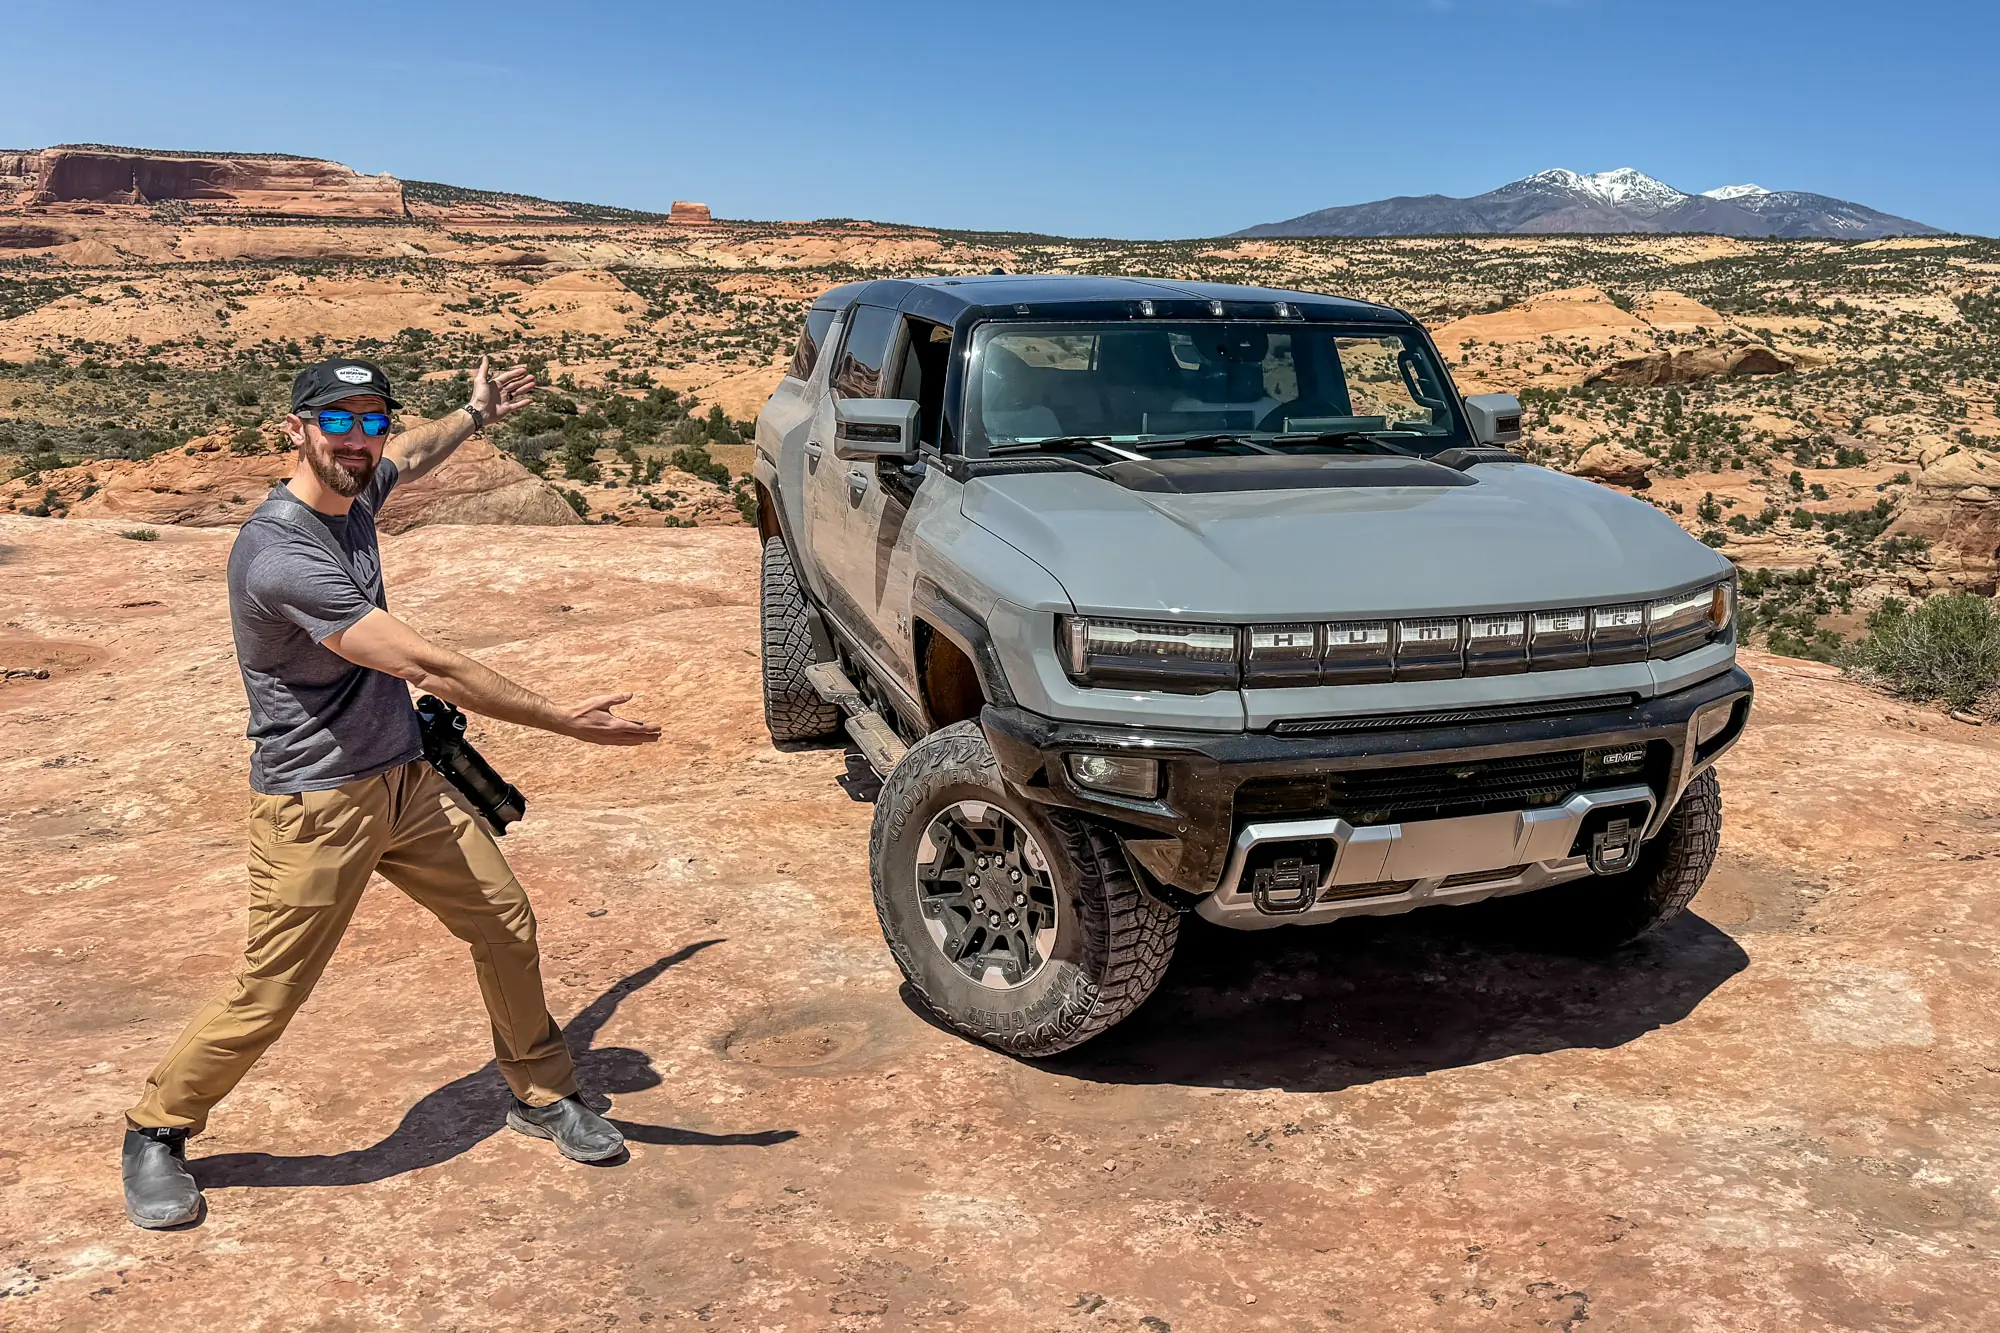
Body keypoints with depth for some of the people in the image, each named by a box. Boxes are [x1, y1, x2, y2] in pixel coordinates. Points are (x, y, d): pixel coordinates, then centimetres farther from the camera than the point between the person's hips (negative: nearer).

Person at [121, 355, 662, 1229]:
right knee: (267, 996, 2)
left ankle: (541, 1096, 28)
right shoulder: (279, 555, -27)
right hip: (316, 808, -8)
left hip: (406, 780, 8)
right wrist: (563, 721, -29)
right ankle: (155, 1133, 28)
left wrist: (476, 414, 42)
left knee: (507, 925, 9)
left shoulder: (354, 494, 1)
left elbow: (412, 457, 29)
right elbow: (427, 666, -31)